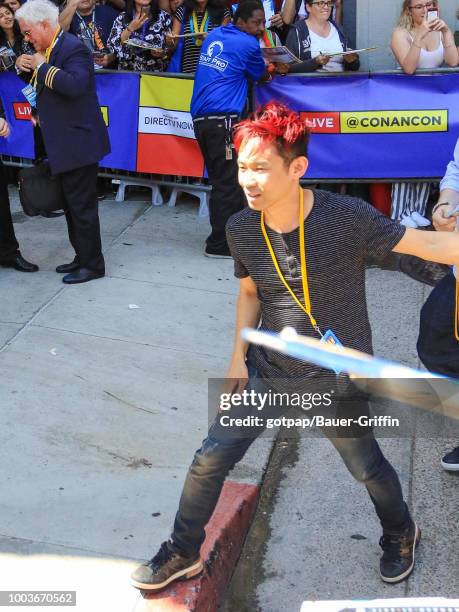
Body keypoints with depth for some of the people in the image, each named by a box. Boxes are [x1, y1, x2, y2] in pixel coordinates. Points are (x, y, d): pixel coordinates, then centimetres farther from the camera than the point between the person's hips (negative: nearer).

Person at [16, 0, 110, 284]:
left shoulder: (73, 48, -15)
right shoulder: (49, 50, 13)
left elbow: (75, 85, -33)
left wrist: (42, 67, -22)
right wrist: (39, 112, 11)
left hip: (78, 143, -10)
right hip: (65, 144, 10)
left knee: (82, 206, -3)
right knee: (72, 205, 17)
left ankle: (93, 265, 8)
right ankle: (82, 257, 28)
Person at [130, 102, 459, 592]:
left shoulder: (347, 218, -23)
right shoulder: (241, 228, -9)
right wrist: (239, 356, 2)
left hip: (336, 379, -3)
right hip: (267, 370, 4)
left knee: (366, 468, 15)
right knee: (210, 460, 4)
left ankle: (400, 534, 49)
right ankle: (183, 553, 29)